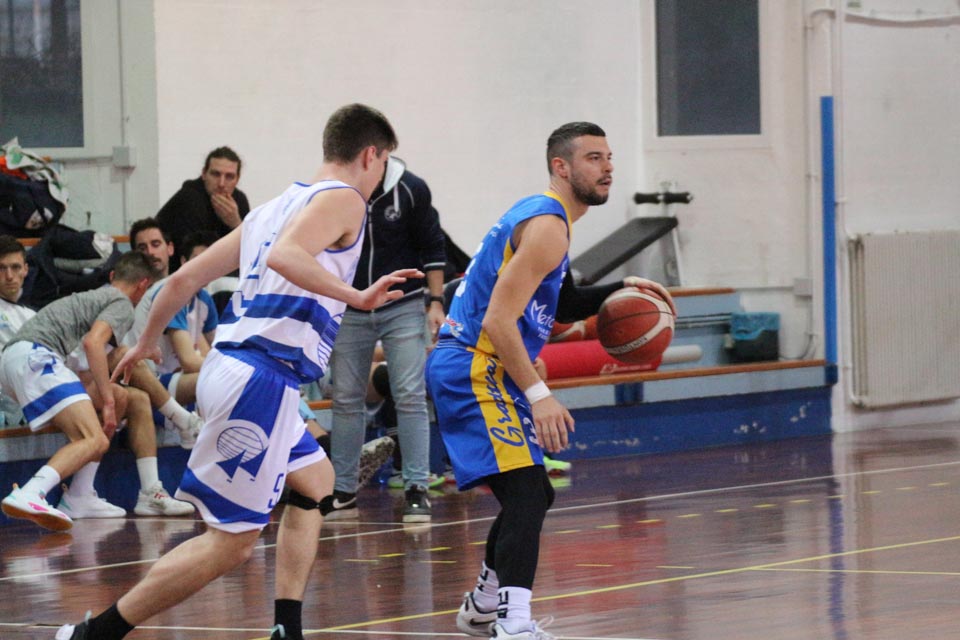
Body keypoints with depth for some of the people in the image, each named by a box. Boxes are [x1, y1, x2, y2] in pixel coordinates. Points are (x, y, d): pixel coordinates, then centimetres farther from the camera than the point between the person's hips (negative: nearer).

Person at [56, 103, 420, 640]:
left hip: (231, 368, 10)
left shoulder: (273, 208, 21)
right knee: (231, 543, -7)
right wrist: (358, 297, -28)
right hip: (261, 379, -10)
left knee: (316, 482, 27)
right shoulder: (342, 199, -3)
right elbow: (284, 257, -24)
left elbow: (186, 278, 22)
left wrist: (147, 342, 34)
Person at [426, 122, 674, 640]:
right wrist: (539, 395, -25)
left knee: (533, 495, 21)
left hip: (469, 369, 11)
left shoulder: (537, 214, 17)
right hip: (473, 369, -11)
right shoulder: (547, 226, -15)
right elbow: (498, 320, -23)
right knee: (525, 491, -21)